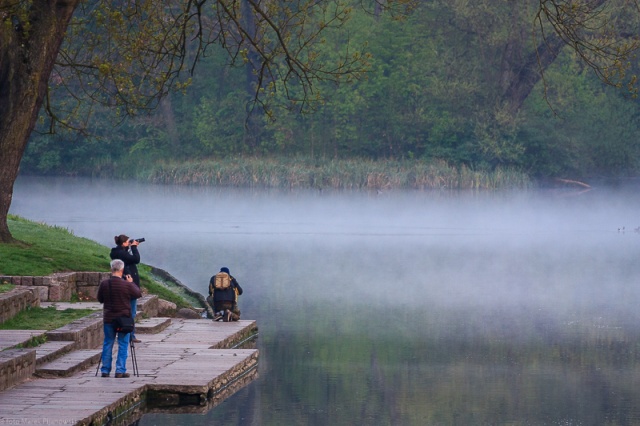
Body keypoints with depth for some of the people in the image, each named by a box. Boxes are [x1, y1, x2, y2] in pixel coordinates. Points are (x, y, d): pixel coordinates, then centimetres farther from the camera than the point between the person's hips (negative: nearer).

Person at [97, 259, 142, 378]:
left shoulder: (104, 284, -6)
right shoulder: (127, 285, -16)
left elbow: (100, 299, 6)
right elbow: (138, 294, 1)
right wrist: (131, 283, 13)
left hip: (108, 319, 3)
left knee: (107, 344, 12)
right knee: (123, 345, 6)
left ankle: (105, 370, 13)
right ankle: (120, 370, 2)